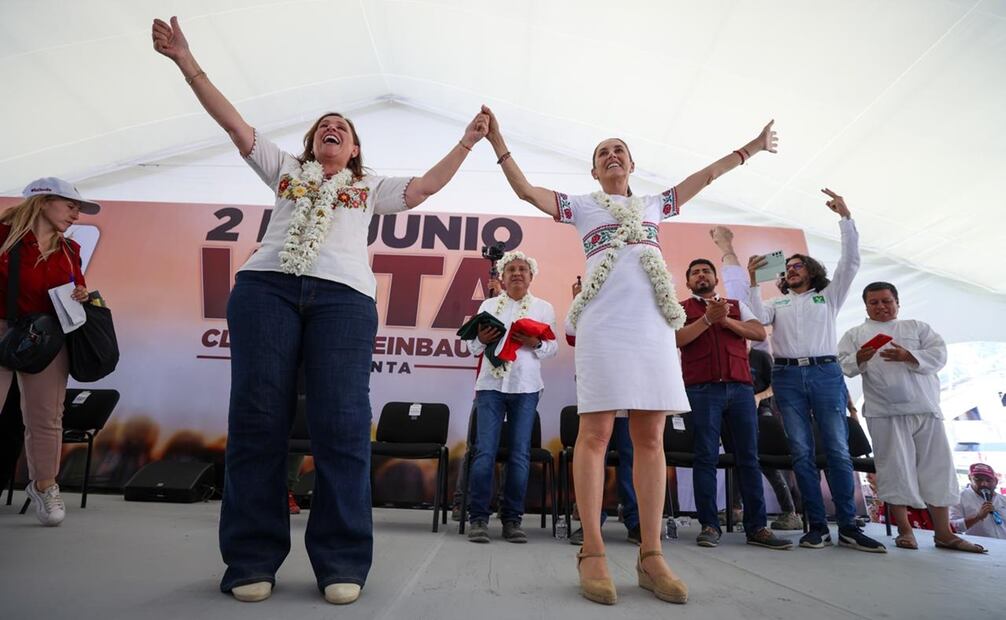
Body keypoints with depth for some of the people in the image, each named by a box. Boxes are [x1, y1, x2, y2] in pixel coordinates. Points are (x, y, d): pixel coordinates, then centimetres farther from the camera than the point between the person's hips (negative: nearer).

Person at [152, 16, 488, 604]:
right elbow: (235, 123, 23)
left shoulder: (371, 187, 28)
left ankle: (341, 562, -5)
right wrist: (188, 63, 18)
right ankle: (252, 559, 2)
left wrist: (467, 142, 20)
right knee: (258, 417, -6)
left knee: (342, 424, -11)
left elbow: (425, 187, 21)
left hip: (344, 296, -1)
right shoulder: (286, 168, 28)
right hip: (267, 286, 1)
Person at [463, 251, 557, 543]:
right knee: (485, 451, -5)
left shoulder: (544, 307, 11)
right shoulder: (489, 305, 14)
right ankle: (478, 518, 2)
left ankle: (512, 519, 9)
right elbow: (472, 346, 10)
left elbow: (552, 347, 5)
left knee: (520, 454, 1)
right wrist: (481, 339, -11)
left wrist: (535, 343, -15)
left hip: (526, 387, 0)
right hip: (491, 384, 0)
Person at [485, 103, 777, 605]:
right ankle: (592, 553, -1)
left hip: (654, 328, 4)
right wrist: (497, 139, 5)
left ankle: (651, 556, 5)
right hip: (603, 328, -3)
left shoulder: (654, 204, 26)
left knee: (651, 438, 0)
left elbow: (704, 177, 34)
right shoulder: (581, 205, 17)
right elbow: (525, 190, 9)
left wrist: (748, 149, 37)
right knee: (595, 434, -7)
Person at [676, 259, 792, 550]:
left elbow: (760, 332, 6)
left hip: (741, 387, 3)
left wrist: (726, 320, -6)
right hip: (702, 389, -3)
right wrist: (707, 318, -15)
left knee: (748, 457, 3)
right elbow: (678, 339, -6)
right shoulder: (682, 308, 12)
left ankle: (757, 527, 8)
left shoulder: (736, 305, 20)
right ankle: (709, 525, 1)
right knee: (706, 456, -4)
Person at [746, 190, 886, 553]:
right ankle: (817, 526, 3)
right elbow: (758, 317, 1)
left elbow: (851, 261, 9)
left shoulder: (829, 295, 19)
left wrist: (845, 217, 3)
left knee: (838, 450, -4)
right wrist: (753, 280, -3)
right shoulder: (778, 303, 22)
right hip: (788, 376, 1)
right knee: (801, 452, -2)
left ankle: (849, 526, 1)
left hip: (825, 373, -1)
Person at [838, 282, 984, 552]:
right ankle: (905, 530, 7)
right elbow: (842, 365, 1)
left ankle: (944, 533, 12)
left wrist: (908, 356, -15)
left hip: (925, 409, 2)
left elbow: (939, 355, 3)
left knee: (937, 468, 4)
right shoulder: (855, 334, 13)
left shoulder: (917, 327, 17)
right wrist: (859, 359, -21)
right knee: (894, 468, -2)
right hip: (885, 412, -2)